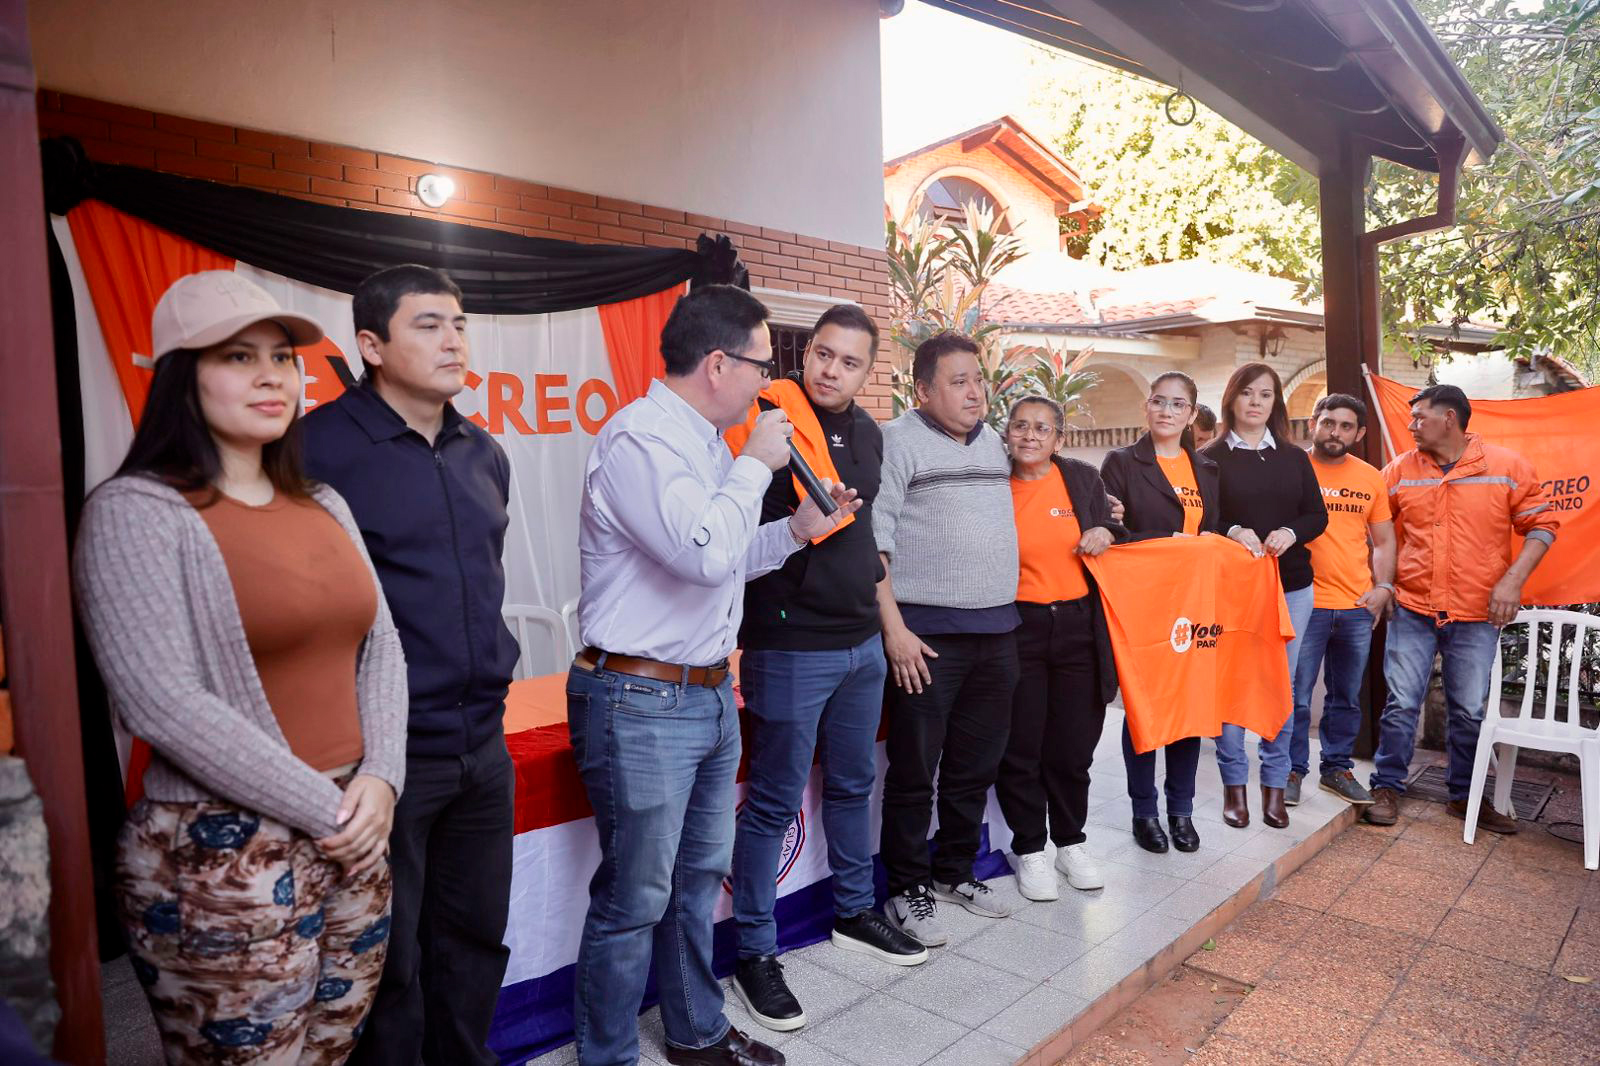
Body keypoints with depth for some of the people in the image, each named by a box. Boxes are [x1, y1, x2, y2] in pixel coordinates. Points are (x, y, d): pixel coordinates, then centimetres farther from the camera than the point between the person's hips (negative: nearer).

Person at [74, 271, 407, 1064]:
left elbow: (380, 647, 9)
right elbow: (164, 705, -18)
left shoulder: (325, 506, 9)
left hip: (354, 840, 6)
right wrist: (325, 810, -15)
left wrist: (378, 780, -6)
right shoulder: (136, 512, -10)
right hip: (223, 858, -6)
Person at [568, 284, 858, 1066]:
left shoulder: (707, 442, 10)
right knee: (635, 900, 5)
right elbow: (705, 553, -28)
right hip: (642, 705, -9)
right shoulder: (639, 438, -17)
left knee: (699, 877, 21)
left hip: (710, 694, 9)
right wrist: (756, 465, -15)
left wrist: (798, 530, 8)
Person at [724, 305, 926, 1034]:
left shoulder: (867, 433, 10)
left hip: (862, 642, 8)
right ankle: (755, 954, 21)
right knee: (774, 802, 4)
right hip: (789, 648, -7)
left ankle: (854, 914, 40)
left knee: (854, 784, 20)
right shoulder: (766, 421, -13)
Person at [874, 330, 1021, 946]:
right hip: (927, 635, -7)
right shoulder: (897, 440, -7)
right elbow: (874, 539, -13)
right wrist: (894, 628, -17)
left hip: (997, 630, 7)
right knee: (915, 771, 3)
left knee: (977, 766, 15)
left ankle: (955, 872, 33)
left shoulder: (993, 442, 15)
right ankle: (907, 890, 19)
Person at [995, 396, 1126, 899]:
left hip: (1078, 626, 2)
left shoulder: (1083, 478, 4)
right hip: (1017, 627, -1)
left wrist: (1106, 534, -7)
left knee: (1072, 745, 11)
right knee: (1021, 748, 5)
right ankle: (1029, 849, 23)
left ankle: (1071, 842, 31)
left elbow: (1112, 538, 15)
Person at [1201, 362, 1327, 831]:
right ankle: (1233, 783, 14)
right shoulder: (1212, 457, 0)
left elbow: (1317, 516, 7)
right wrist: (1233, 532, -22)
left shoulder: (1294, 458, 10)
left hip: (1291, 586, 3)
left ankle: (1275, 784, 20)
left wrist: (1290, 533, -12)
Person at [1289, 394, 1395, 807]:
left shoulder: (1372, 479, 10)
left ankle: (1336, 767, 28)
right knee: (1296, 696, -1)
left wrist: (1383, 587, 0)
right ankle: (1292, 771, 13)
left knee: (1347, 697, 14)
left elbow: (1383, 541, 14)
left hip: (1358, 607, 4)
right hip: (1305, 602, -4)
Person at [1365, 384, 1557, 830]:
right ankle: (1387, 788, 14)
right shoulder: (1399, 471, 2)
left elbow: (1541, 525, 1)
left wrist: (1512, 580, -10)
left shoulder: (1508, 467, -2)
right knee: (1401, 702, 2)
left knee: (1469, 710, 9)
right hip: (1412, 609, 1)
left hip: (1477, 614, 0)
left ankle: (1464, 794, 25)